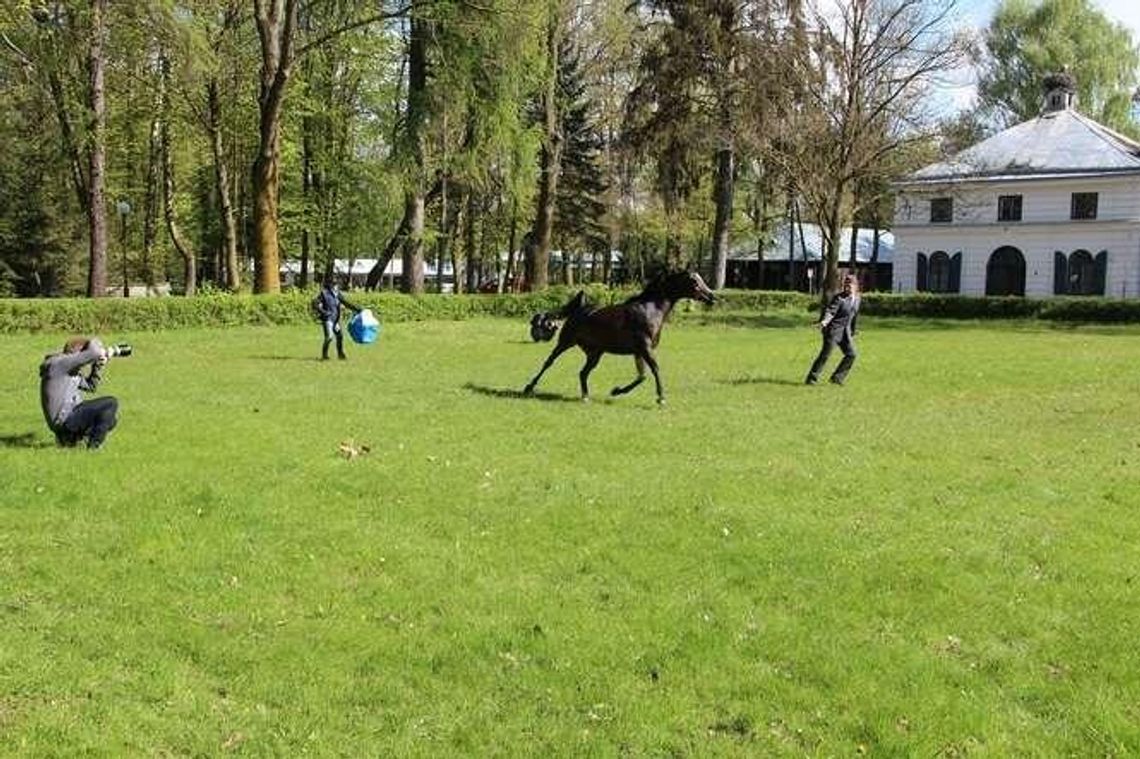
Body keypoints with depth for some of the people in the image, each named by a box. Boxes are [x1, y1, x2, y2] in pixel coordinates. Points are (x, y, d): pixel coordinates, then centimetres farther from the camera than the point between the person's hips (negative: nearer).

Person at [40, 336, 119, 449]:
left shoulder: (71, 370, 15)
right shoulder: (58, 363, -14)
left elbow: (90, 386, 26)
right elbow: (92, 353, -23)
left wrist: (98, 366, 11)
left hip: (72, 418, 10)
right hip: (64, 421, -10)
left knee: (112, 418, 21)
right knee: (111, 404, -15)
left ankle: (70, 437, 16)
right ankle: (93, 446, -9)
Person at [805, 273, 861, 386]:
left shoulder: (856, 299, 8)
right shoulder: (839, 298, -12)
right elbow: (830, 311, -22)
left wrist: (852, 332, 24)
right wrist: (824, 321, -42)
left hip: (845, 331, 7)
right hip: (834, 330, -7)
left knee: (852, 354, 0)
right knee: (825, 354, -6)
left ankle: (837, 377, 11)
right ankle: (811, 378, 2)